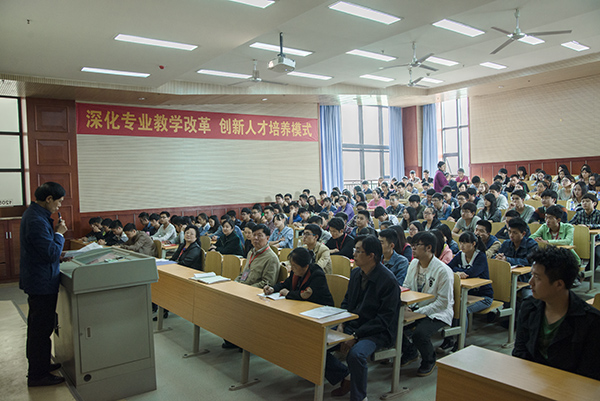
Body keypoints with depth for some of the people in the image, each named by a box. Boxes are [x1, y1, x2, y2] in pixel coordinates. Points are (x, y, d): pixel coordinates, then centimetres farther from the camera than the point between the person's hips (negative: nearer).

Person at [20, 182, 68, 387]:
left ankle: (38, 364, 37)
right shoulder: (37, 221, -26)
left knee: (37, 326, 22)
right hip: (42, 282, -11)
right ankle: (38, 375, 11)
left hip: (36, 280, 11)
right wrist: (59, 234, -14)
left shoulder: (34, 214, 8)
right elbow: (52, 253, -26)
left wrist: (54, 231, 7)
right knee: (41, 328, 0)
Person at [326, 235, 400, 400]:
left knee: (356, 354, -36)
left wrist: (356, 336, -21)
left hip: (378, 332, -7)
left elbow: (384, 319, -18)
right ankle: (345, 376, 11)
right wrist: (341, 324, -1)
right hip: (352, 325, 7)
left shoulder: (388, 281, -17)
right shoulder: (356, 273, 6)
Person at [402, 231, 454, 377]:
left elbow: (443, 302, -18)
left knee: (419, 334, -31)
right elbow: (406, 287, 12)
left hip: (437, 313, -6)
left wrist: (419, 313, -23)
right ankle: (410, 353, 15)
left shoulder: (443, 271, -18)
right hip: (415, 308, 6)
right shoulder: (413, 263, 3)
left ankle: (430, 361, 5)